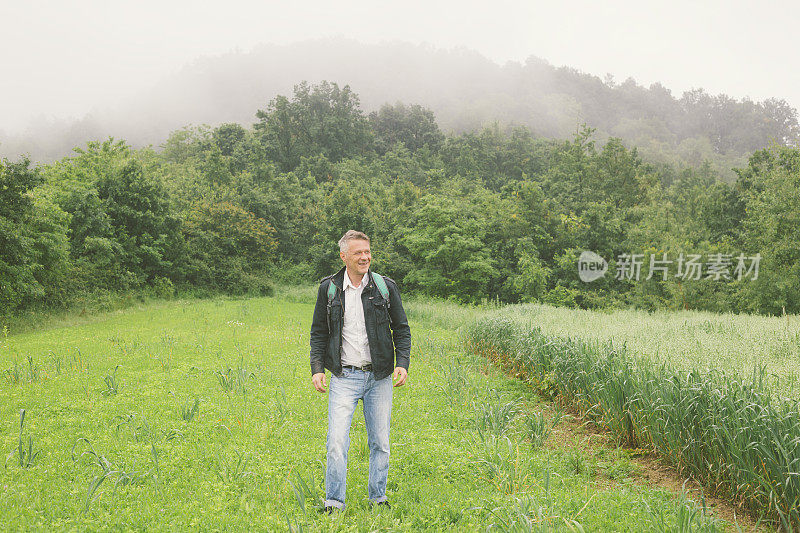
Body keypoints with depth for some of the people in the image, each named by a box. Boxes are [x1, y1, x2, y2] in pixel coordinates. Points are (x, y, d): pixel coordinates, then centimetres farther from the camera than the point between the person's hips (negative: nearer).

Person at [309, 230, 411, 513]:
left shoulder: (386, 287, 1)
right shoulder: (329, 288, 2)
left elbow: (401, 329, 7)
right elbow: (318, 332, 9)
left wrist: (402, 363, -6)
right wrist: (317, 368, -2)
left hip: (379, 377, 1)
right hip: (344, 376, -1)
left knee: (380, 442, 9)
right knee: (336, 441, -9)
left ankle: (378, 496, 26)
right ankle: (334, 502, 4)